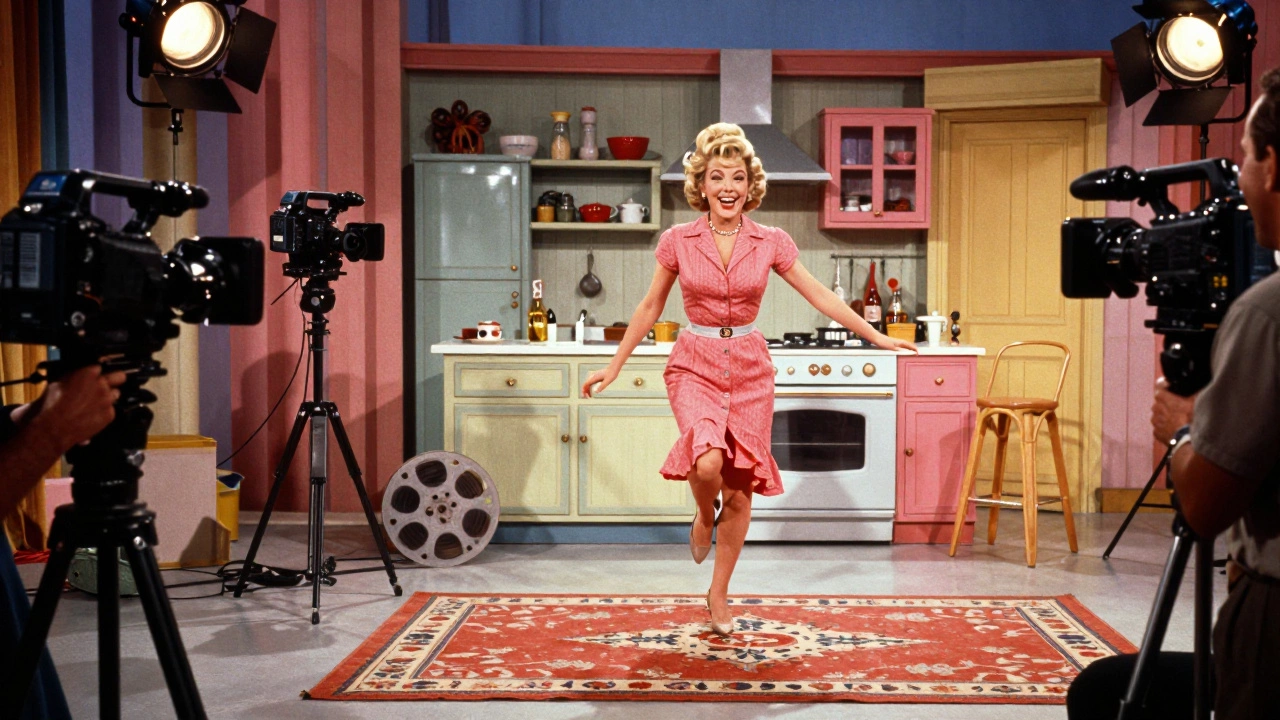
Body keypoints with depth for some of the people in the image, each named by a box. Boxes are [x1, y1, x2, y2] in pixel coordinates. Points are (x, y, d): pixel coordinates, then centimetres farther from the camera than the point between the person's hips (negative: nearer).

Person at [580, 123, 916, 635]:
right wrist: (615, 366, 9)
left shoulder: (772, 243, -1)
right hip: (695, 365, -2)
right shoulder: (677, 241, -3)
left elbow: (821, 296, 6)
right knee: (708, 462, -29)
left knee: (740, 493, 6)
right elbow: (650, 308, 7)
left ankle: (718, 594, 25)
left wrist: (877, 338, 6)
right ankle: (704, 514, 9)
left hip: (749, 368, 2)